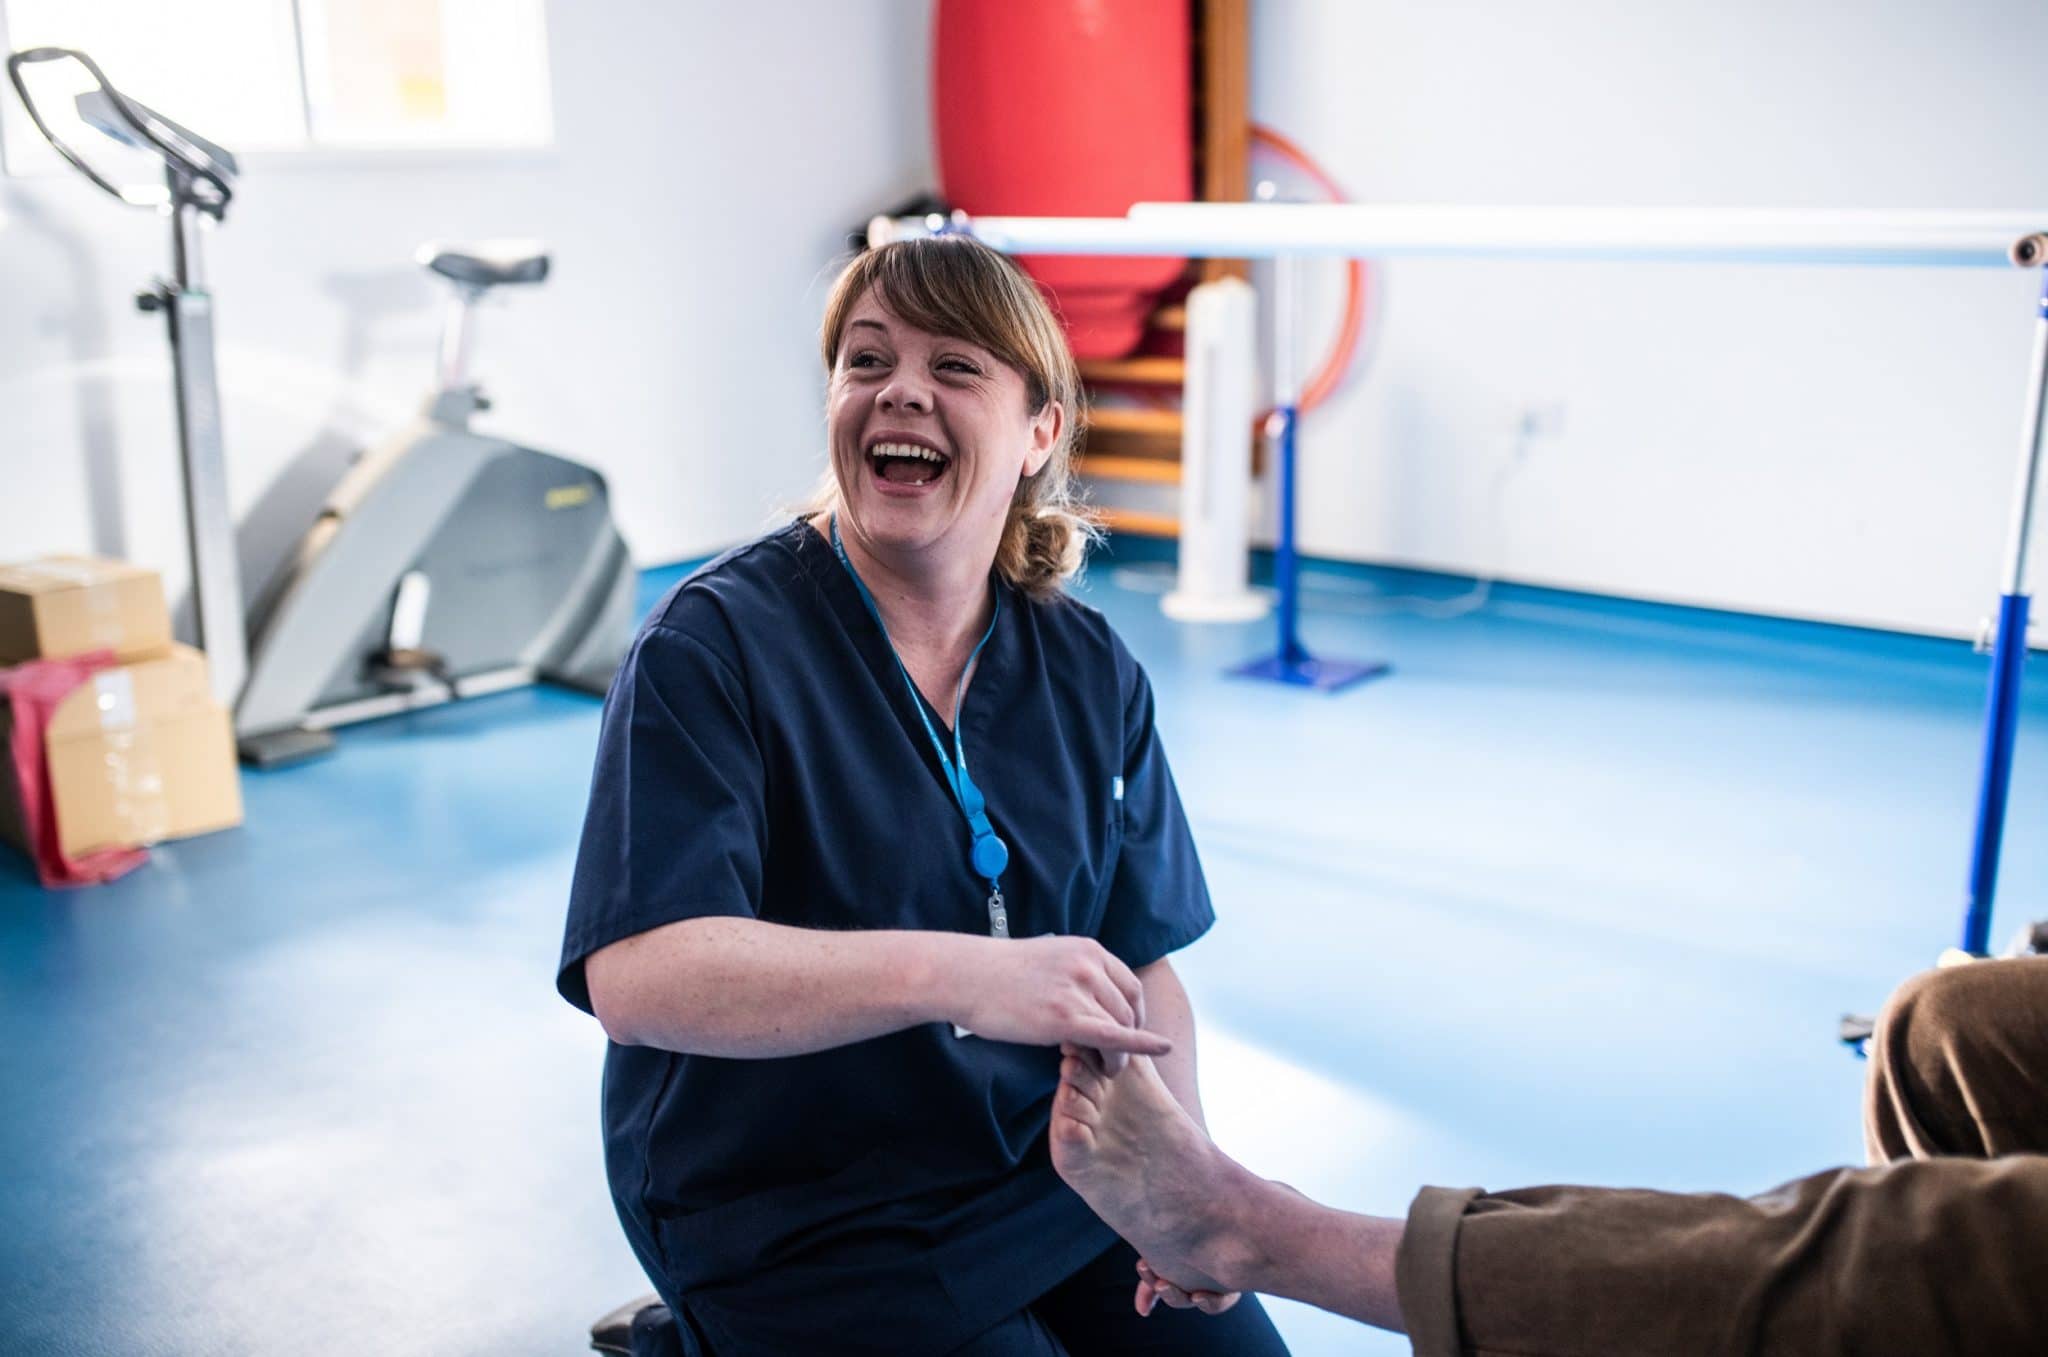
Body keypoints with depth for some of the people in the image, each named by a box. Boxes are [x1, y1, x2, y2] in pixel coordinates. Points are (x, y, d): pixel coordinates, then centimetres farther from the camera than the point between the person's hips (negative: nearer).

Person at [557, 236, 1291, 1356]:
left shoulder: (1091, 672, 1)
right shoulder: (711, 646, -15)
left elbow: (1138, 968, 5)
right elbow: (636, 979, -28)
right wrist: (954, 976, -39)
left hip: (1053, 1172, 6)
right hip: (796, 1231, -5)